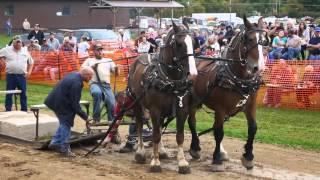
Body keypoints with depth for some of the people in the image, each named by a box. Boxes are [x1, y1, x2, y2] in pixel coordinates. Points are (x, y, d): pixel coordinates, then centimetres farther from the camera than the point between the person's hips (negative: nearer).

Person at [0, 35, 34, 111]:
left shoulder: (25, 51, 8)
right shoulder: (6, 50, 1)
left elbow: (31, 62, 17)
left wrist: (29, 72, 5)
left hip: (22, 76, 2)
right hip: (10, 76, -2)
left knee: (23, 94, 6)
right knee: (9, 94, 3)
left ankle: (24, 111, 14)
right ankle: (8, 111, 9)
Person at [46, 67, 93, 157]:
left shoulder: (74, 75, 5)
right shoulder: (76, 83, -26)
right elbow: (74, 102, -23)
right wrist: (84, 116, -16)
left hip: (55, 101, 10)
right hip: (61, 104, -10)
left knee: (64, 123, 20)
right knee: (66, 124, 0)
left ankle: (55, 142, 24)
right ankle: (64, 149, 7)